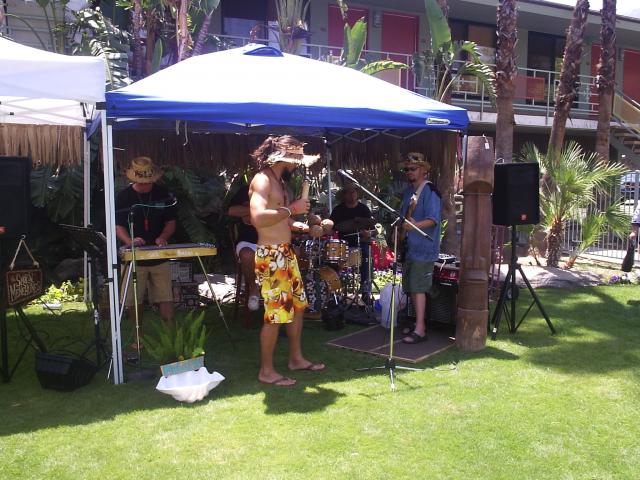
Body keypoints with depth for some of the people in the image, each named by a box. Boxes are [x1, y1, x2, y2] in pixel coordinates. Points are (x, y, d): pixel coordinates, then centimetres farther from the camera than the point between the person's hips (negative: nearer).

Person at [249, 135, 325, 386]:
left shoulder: (279, 181, 16)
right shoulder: (262, 180, -15)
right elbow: (258, 218, -30)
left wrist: (300, 225, 9)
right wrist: (292, 209, -22)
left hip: (286, 253, 10)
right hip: (270, 256, -10)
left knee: (297, 305, 17)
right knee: (275, 314, -4)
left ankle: (296, 358, 32)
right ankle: (266, 371, 9)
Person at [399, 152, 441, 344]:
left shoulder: (430, 191, -10)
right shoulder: (408, 191, 16)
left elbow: (433, 220, -20)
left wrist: (414, 225, -33)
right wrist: (401, 228, 3)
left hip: (423, 248, -9)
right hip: (410, 247, 9)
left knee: (417, 288, -11)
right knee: (411, 288, 13)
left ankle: (420, 330, -9)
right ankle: (419, 324, 24)